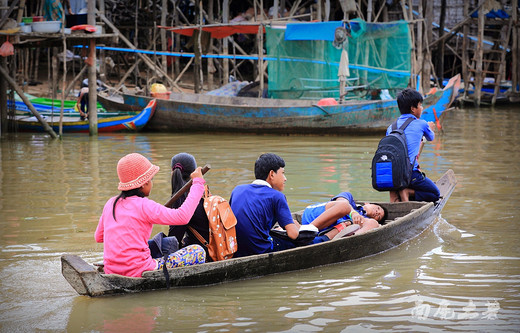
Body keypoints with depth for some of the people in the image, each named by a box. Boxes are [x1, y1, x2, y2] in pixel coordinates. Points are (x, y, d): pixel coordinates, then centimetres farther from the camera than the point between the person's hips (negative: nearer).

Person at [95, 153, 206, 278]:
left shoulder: (111, 203, 9)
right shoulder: (144, 206, -12)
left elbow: (98, 237, 21)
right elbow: (182, 216, -17)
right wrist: (198, 183, -9)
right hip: (138, 272, -8)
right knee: (198, 252, 0)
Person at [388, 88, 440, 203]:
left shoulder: (391, 127, 15)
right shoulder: (421, 124, 4)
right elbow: (431, 138, 27)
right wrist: (430, 129, 51)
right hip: (410, 173, -5)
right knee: (435, 194, 14)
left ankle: (395, 193, 2)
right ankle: (407, 192, -10)